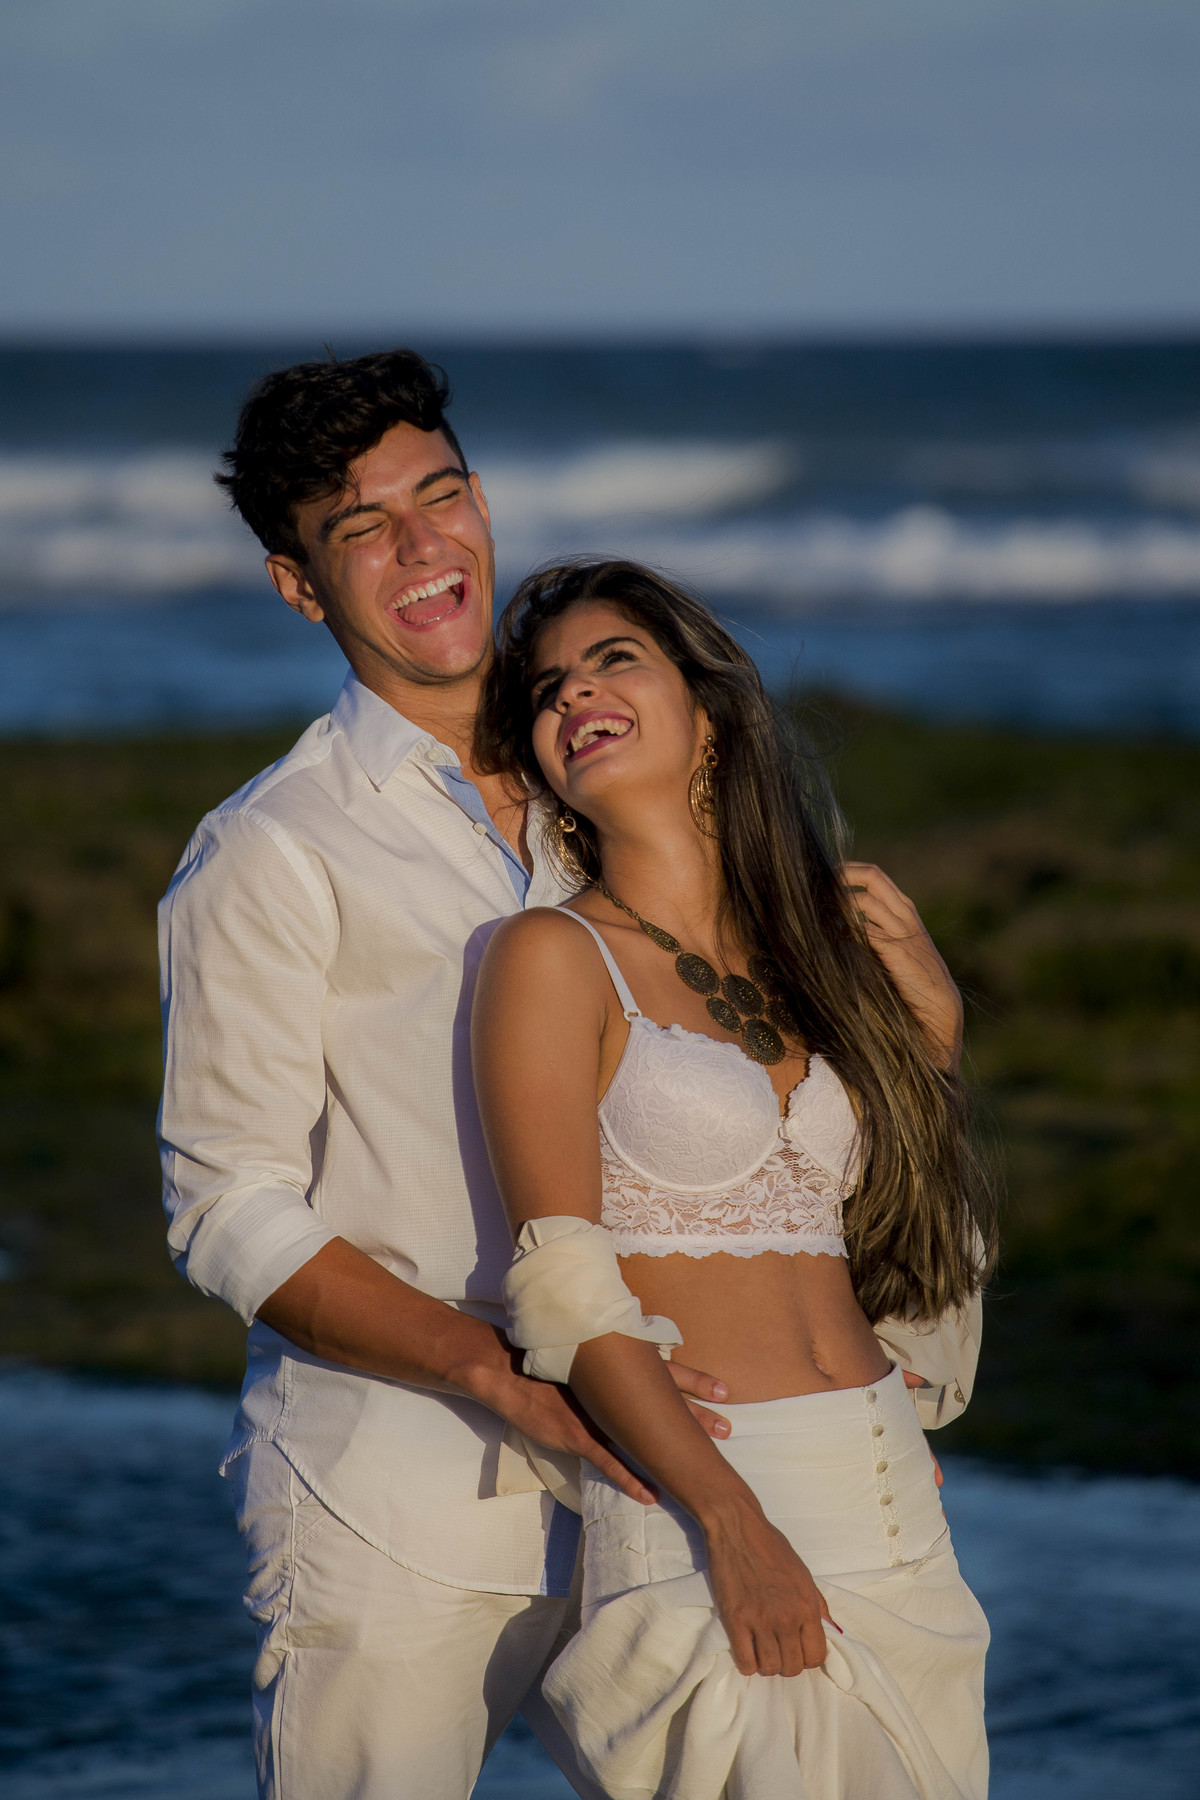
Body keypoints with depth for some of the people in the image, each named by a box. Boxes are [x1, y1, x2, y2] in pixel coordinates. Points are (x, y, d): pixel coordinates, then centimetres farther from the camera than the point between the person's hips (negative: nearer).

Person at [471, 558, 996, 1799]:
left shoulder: (820, 942, 15)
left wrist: (928, 1009, 13)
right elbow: (565, 1288, -11)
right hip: (693, 1495, -6)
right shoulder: (555, 959, -2)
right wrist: (732, 1523, -21)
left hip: (889, 1495, 6)